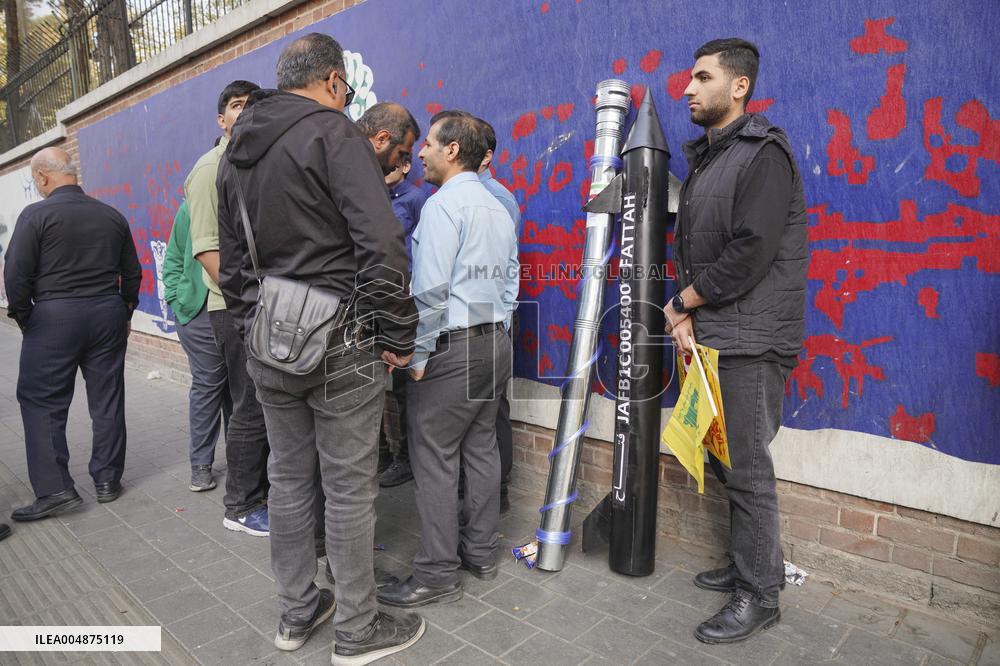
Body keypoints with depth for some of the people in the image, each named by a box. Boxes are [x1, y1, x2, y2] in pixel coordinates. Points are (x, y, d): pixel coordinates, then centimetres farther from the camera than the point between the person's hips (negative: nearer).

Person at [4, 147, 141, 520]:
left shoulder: (36, 215, -7)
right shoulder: (112, 216, 8)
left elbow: (16, 274, -10)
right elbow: (132, 273, 12)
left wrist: (23, 318, 4)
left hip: (54, 318, -4)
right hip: (108, 314, 5)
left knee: (41, 404, 5)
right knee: (107, 401, 9)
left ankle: (54, 489, 4)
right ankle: (107, 481, 17)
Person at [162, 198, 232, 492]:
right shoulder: (192, 206, 4)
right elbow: (174, 259, 10)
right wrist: (176, 301, 2)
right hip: (200, 310, 0)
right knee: (207, 384, 5)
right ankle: (201, 463, 18)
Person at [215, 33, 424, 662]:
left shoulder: (236, 151, 15)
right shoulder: (334, 132, -10)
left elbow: (231, 255, 19)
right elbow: (382, 244, -20)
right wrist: (399, 337, -13)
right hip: (339, 347, -7)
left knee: (288, 478, 17)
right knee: (350, 488, 4)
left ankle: (296, 613, 33)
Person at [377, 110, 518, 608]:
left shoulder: (442, 204, -11)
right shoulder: (499, 209, 15)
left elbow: (431, 288, -18)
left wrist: (418, 355, -12)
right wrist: (493, 329, 19)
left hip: (451, 347, -9)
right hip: (494, 342, 9)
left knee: (434, 459, -1)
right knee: (481, 449, 15)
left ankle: (437, 574, 8)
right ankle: (480, 552, 27)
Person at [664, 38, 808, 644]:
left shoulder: (764, 154, -10)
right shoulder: (705, 157, 17)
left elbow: (749, 254, -20)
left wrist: (682, 302, -9)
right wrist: (685, 315, -1)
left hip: (751, 342, -8)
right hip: (713, 337, 9)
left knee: (747, 468, -2)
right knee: (728, 460, 16)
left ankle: (761, 595, 15)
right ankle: (749, 565, 33)